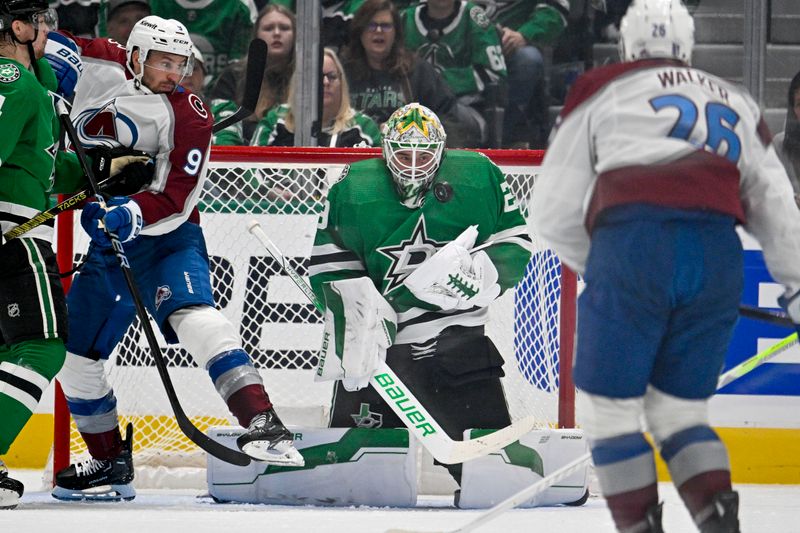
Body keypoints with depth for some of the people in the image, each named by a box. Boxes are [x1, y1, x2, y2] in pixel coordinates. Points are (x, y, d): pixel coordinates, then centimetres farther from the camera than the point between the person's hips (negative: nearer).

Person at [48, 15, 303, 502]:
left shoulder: (191, 117, -13)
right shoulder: (99, 69, -3)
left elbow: (174, 202, -18)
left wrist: (132, 215, -37)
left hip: (170, 238, -6)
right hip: (107, 244, 6)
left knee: (193, 315, -32)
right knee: (74, 355, 9)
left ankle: (264, 424, -41)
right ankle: (111, 465, 25)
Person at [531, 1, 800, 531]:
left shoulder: (602, 90, 18)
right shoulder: (736, 102, 28)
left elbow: (554, 213, 16)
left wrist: (595, 265, 32)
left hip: (633, 245, -4)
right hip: (718, 255, 4)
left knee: (608, 405, 9)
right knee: (679, 409, 16)